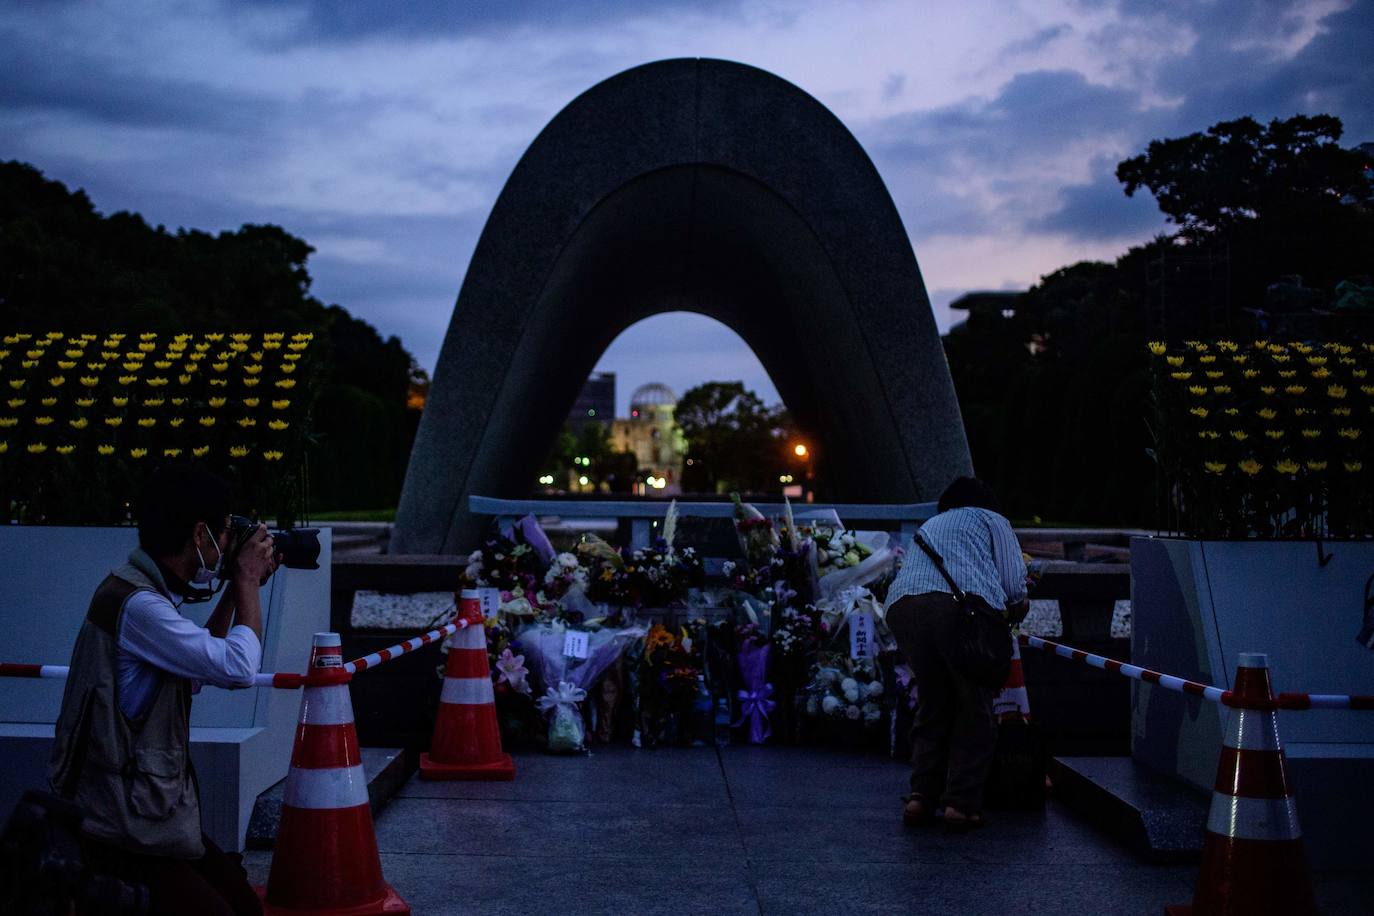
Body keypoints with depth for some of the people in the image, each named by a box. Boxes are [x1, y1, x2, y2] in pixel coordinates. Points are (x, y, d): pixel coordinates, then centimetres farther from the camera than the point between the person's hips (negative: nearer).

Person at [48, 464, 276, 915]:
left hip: (153, 809, 10)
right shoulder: (135, 603, -22)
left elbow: (199, 666, 24)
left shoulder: (150, 592, 10)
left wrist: (237, 590, 17)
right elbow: (239, 668, -23)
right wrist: (247, 582, -7)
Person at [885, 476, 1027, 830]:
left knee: (932, 706, 16)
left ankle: (922, 796, 7)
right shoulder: (992, 520, 24)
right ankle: (961, 802, -1)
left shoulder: (929, 526, 38)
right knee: (975, 710, 6)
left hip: (902, 605, 5)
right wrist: (1016, 609, 33)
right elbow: (1014, 583, 11)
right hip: (964, 605, -4)